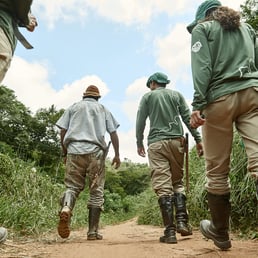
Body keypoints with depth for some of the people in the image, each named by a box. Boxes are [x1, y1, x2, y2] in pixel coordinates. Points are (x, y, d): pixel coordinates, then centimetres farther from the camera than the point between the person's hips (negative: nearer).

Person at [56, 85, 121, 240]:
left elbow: (63, 131, 11)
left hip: (74, 150, 1)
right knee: (96, 191, 3)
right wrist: (117, 155, 14)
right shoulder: (103, 109, 19)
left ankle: (66, 208, -26)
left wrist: (65, 152, 19)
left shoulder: (73, 107, 19)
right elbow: (113, 133, 11)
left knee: (72, 186, 5)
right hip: (96, 151, -1)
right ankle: (93, 231, 2)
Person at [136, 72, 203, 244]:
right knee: (178, 182, 13)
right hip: (176, 141, 2)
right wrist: (198, 139, 7)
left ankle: (170, 231, -8)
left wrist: (139, 143, 18)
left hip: (156, 143, -2)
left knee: (163, 186, -5)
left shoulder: (148, 97, 12)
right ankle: (182, 221, -1)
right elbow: (188, 117, 8)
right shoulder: (176, 94, 16)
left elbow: (140, 122, 9)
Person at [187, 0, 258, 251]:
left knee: (217, 171, 5)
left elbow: (202, 68, -4)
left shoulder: (201, 28, 13)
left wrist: (197, 105, -11)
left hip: (220, 98, -4)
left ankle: (220, 232, 19)